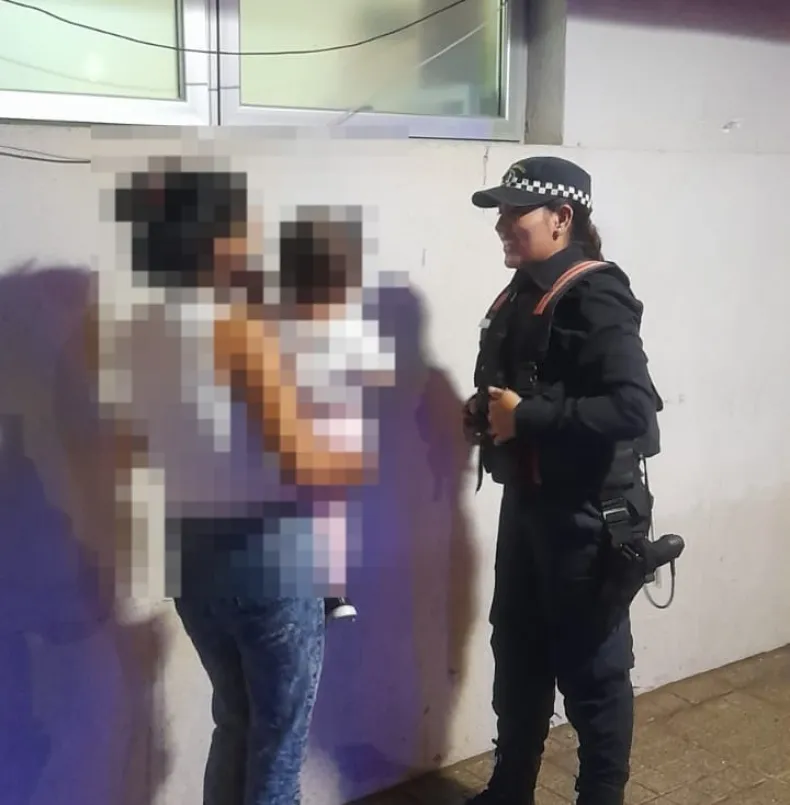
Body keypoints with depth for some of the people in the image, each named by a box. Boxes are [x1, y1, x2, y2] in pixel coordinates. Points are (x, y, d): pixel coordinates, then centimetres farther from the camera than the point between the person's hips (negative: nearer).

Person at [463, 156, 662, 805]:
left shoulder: (595, 297, -17)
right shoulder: (522, 294, 9)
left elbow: (635, 408, -28)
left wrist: (524, 417, -23)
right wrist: (484, 412, 2)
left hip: (586, 512, -9)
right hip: (526, 502, 9)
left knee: (591, 668, 7)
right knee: (517, 654, 19)